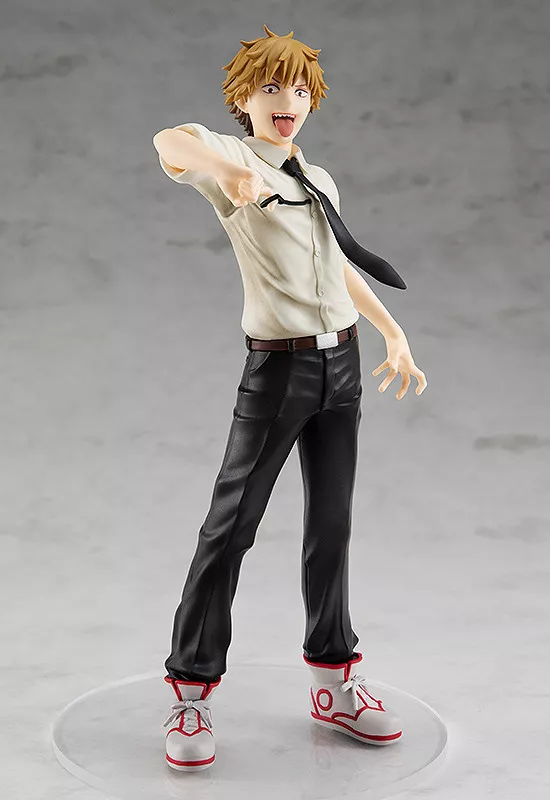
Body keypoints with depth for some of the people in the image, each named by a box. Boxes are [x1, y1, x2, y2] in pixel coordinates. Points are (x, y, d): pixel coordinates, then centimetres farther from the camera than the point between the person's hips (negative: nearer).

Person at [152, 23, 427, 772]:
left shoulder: (320, 181, 17)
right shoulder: (235, 158, -4)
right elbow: (170, 141, -27)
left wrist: (396, 334, 26)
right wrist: (228, 171, -49)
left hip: (341, 361, 6)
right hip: (278, 367, -6)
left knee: (331, 525, 11)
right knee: (231, 525, -4)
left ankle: (335, 685, 23)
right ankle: (192, 695, 7)